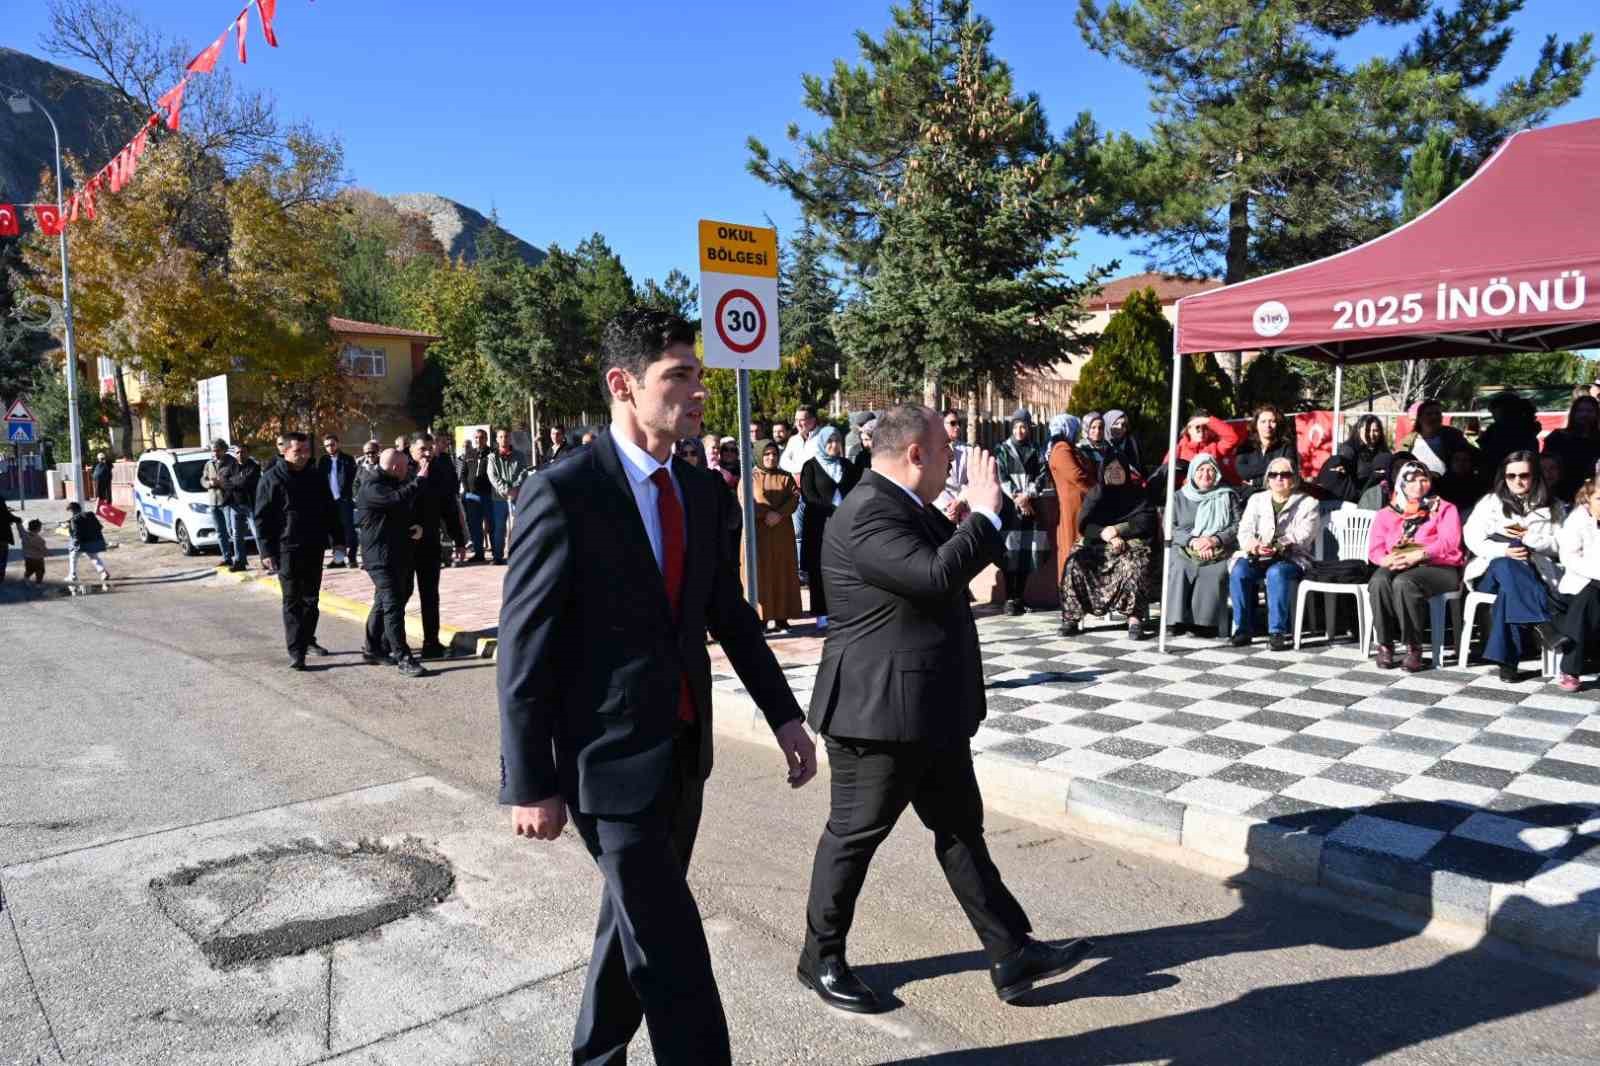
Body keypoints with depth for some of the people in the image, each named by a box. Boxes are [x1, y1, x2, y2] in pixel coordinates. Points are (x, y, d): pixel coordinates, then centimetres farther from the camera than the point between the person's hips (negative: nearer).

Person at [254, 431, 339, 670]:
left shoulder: (316, 478, 9)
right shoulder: (271, 479, -5)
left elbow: (330, 511, 16)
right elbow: (261, 518, -6)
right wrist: (267, 552, -11)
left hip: (314, 549, 5)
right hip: (287, 549, -5)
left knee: (311, 599, 13)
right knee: (292, 601, -3)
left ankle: (308, 640, 27)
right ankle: (296, 650, -2)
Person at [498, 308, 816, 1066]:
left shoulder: (704, 492, 4)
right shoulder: (561, 495, -16)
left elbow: (731, 615, 12)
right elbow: (524, 653, -14)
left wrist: (783, 714, 7)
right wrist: (531, 785, -12)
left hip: (685, 750, 7)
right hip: (610, 760, -7)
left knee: (634, 923, 22)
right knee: (672, 950, 1)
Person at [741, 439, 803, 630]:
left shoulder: (785, 477, 11)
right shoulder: (749, 477, 4)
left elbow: (795, 497, -1)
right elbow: (745, 502, -8)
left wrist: (779, 514, -16)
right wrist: (766, 514, -16)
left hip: (782, 533, 3)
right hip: (757, 532, -2)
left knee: (782, 572, 2)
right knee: (758, 573, -4)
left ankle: (781, 616, 5)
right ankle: (758, 617, -2)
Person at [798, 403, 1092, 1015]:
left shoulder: (907, 507, 11)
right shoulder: (867, 515, -21)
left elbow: (962, 557, 21)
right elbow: (936, 575, -31)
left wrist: (986, 508, 8)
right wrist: (985, 513, -19)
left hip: (932, 711, 10)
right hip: (879, 712, -10)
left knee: (962, 830, 15)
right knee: (855, 835, 7)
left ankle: (1013, 958, 26)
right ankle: (821, 959, 26)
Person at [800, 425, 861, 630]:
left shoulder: (846, 466, 15)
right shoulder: (811, 466, 2)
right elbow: (808, 495, -6)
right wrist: (834, 509, -13)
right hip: (820, 524, -3)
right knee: (821, 569, -4)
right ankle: (822, 615, 0)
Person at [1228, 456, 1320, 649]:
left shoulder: (1307, 503, 9)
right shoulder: (1257, 500, 20)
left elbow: (1302, 537, -5)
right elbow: (1245, 530, 7)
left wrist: (1277, 546, -23)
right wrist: (1252, 544, -17)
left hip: (1292, 559, -3)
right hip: (1257, 557, 3)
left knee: (1276, 573, -37)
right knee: (1239, 571, -30)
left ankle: (1277, 631, -32)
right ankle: (1243, 629, -23)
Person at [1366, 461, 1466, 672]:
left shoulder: (1445, 509, 11)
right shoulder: (1386, 514, 19)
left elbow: (1449, 542, -7)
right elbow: (1375, 549, 8)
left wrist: (1418, 555, -22)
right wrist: (1387, 559, -17)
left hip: (1437, 567, -3)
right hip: (1397, 567, 3)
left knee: (1403, 583, -37)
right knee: (1379, 582, -34)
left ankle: (1414, 647, -26)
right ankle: (1385, 645, -24)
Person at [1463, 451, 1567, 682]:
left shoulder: (1553, 507, 14)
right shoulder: (1490, 502, 12)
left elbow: (1560, 546, 7)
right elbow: (1472, 538, 0)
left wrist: (1527, 536, -9)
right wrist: (1503, 551, -18)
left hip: (1536, 574, 0)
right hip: (1494, 570, 0)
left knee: (1509, 591, -37)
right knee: (1506, 566, -39)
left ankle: (1507, 660, -39)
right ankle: (1543, 624, -45)